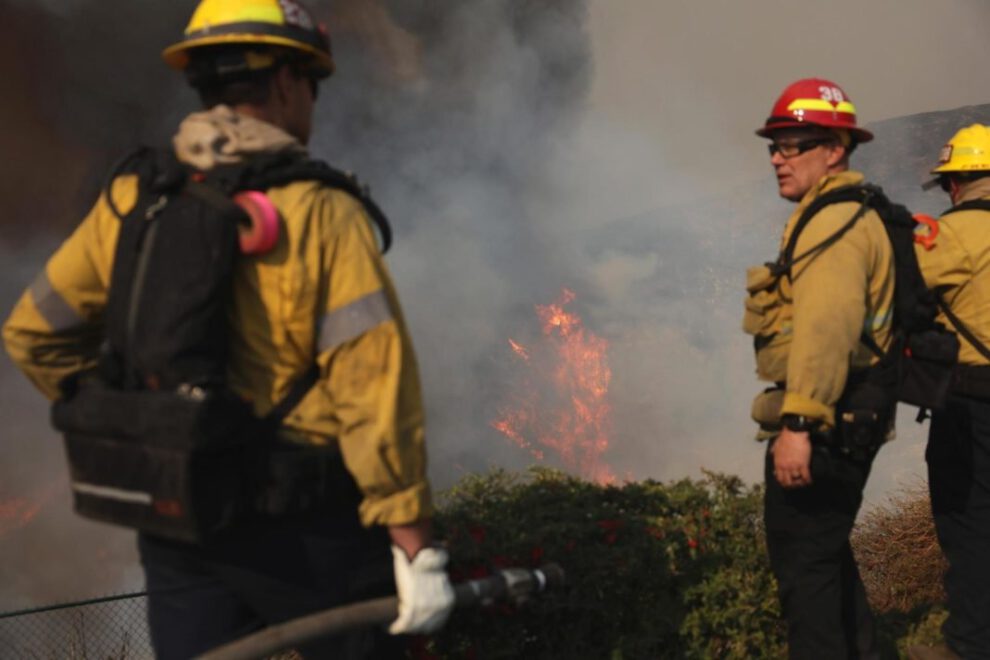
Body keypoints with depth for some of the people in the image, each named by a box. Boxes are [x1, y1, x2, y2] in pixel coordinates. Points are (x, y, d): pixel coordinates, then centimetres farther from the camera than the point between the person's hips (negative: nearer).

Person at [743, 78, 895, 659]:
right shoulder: (854, 217, 19)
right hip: (848, 419, 11)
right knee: (826, 550, 22)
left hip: (824, 421, -11)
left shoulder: (834, 222, -15)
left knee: (803, 558, -5)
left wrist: (798, 424, -33)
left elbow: (826, 330, -28)